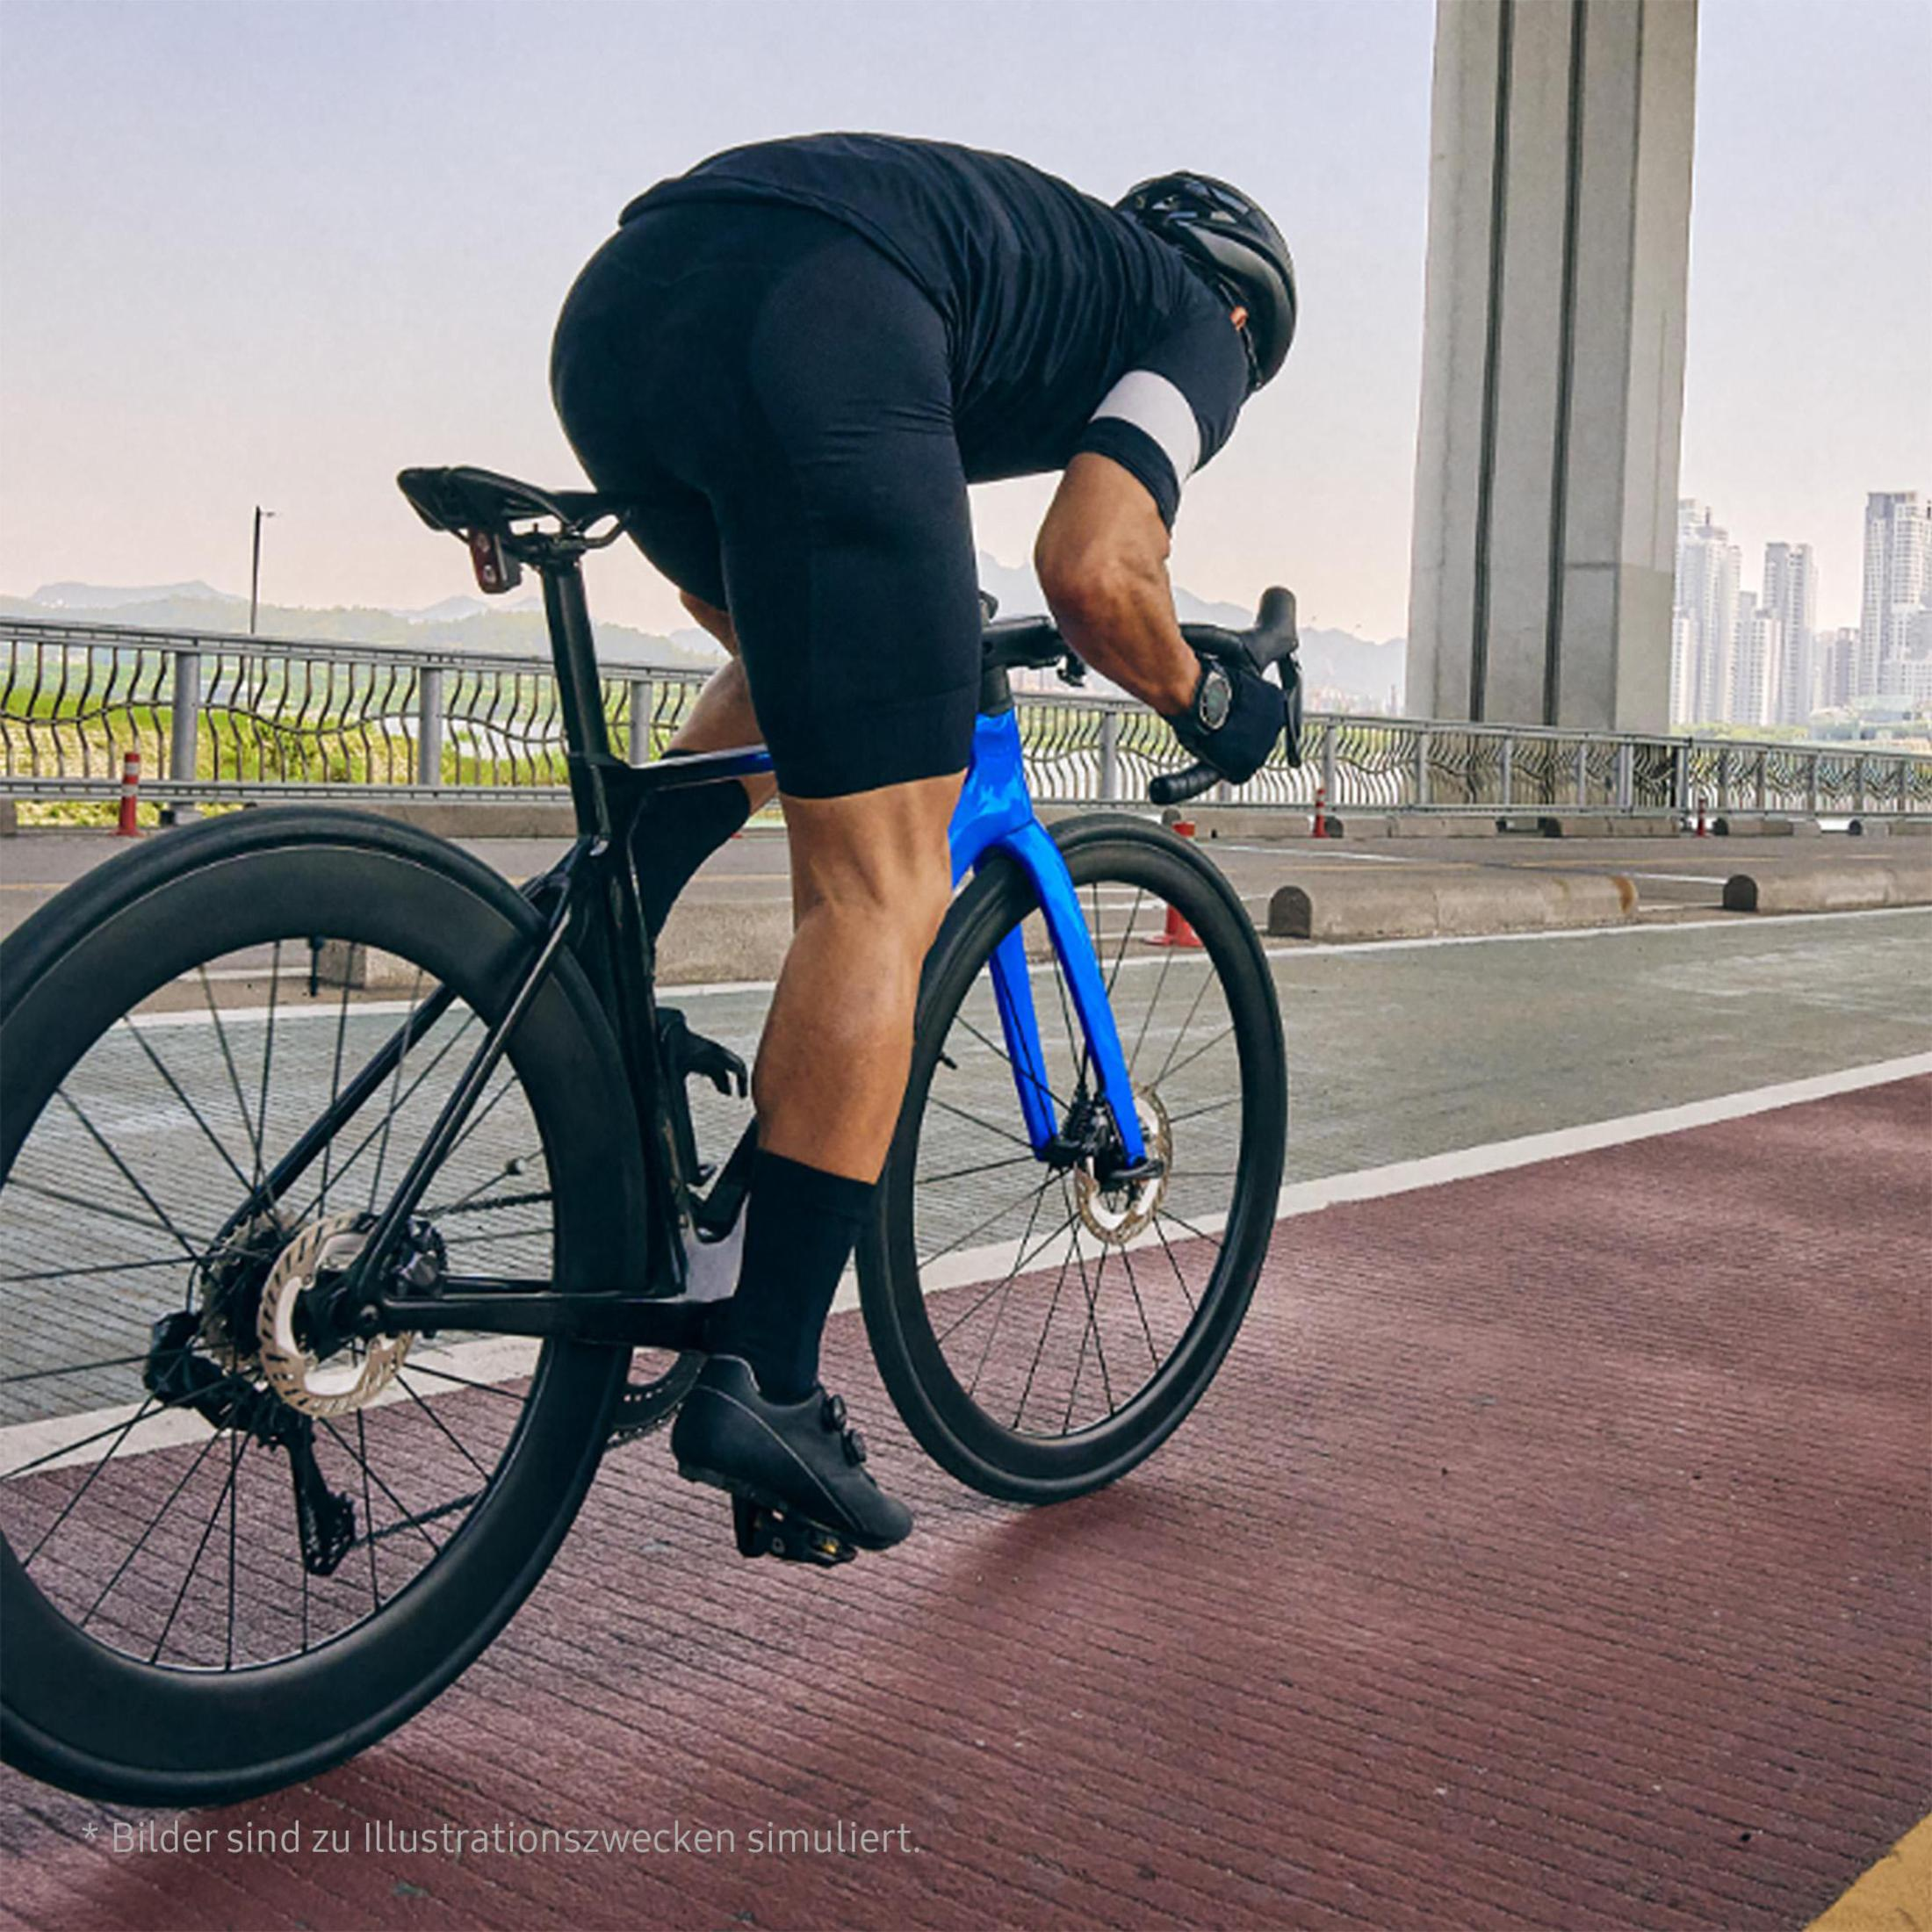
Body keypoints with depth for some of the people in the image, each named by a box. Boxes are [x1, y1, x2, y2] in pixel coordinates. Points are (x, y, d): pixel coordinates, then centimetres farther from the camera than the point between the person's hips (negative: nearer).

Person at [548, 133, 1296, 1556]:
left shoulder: (1033, 245, 41)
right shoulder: (1198, 320, 23)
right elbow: (1091, 571, 1)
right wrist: (1203, 703, 19)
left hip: (617, 301, 8)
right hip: (814, 338, -7)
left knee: (786, 667, 35)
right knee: (879, 893, -2)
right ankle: (766, 1384, -3)